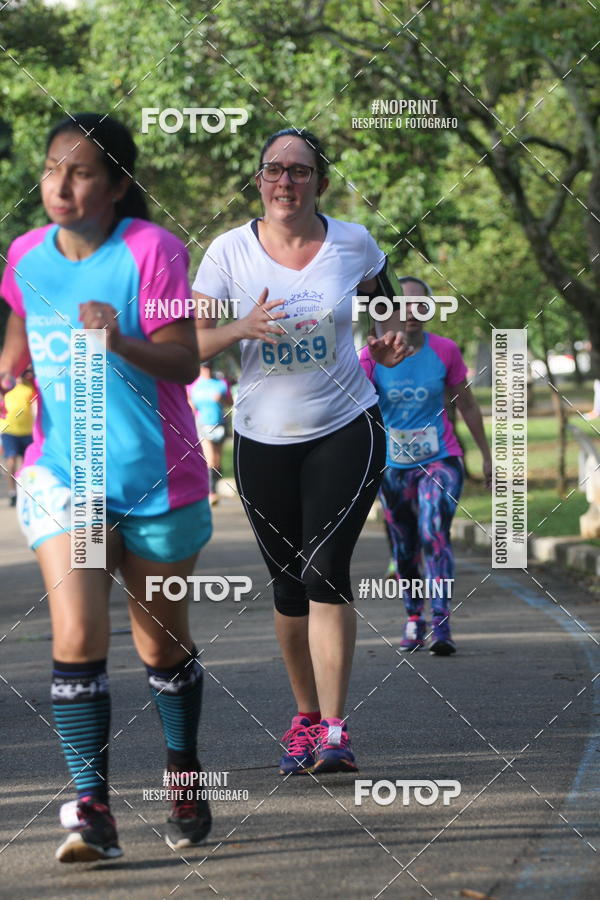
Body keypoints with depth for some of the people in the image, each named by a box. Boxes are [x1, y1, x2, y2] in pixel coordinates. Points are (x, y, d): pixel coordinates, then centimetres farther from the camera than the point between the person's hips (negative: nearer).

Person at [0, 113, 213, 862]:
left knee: (163, 644, 12)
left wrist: (121, 342, -35)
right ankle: (91, 808, -11)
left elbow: (184, 362, -18)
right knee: (76, 637, -15)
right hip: (61, 473, 2)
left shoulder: (152, 250, -13)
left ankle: (184, 779, 35)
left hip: (157, 478, -2)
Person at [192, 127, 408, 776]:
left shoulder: (352, 243, -2)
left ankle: (334, 731, -16)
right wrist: (242, 328, -22)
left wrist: (388, 341, 0)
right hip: (263, 437, 2)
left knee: (325, 570, -16)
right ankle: (306, 715, 27)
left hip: (346, 430, -1)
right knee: (289, 586, 9)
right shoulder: (229, 252, -4)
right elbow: (191, 343, -3)